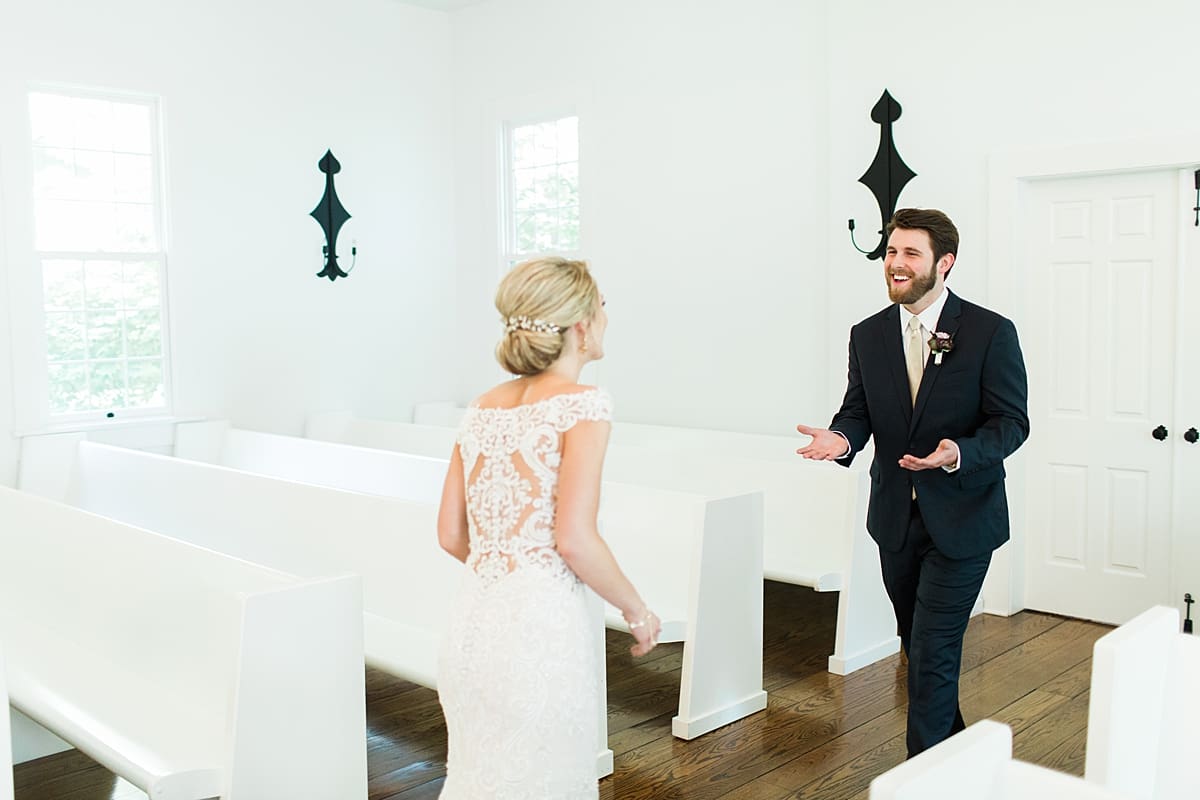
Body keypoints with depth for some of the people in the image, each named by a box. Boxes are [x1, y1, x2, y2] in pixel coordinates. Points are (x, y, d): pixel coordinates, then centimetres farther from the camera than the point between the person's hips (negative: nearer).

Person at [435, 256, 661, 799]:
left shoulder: (483, 408, 9)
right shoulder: (582, 404, -11)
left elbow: (450, 535, 11)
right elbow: (575, 540, -18)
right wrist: (637, 612, -4)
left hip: (475, 621, 7)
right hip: (541, 625, -6)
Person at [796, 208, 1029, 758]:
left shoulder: (991, 332, -10)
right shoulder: (868, 336, 3)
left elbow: (1011, 422, -10)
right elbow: (858, 412, 4)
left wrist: (958, 454, -30)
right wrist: (841, 439, -20)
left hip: (961, 520, -5)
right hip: (896, 519, 5)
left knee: (932, 653, -5)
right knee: (919, 648, 19)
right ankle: (955, 744, 43)